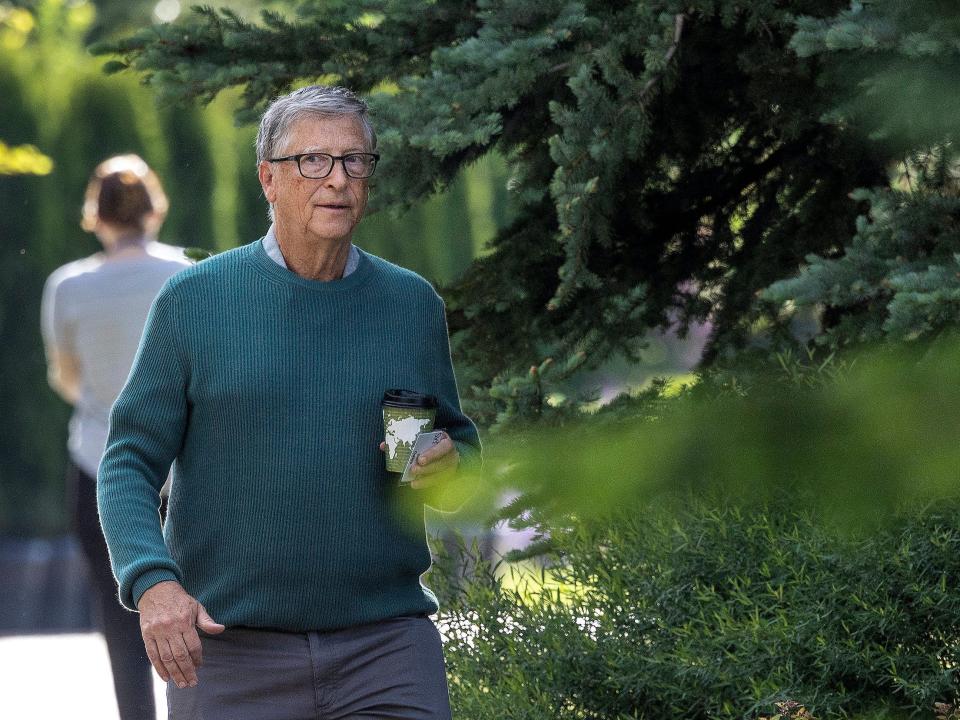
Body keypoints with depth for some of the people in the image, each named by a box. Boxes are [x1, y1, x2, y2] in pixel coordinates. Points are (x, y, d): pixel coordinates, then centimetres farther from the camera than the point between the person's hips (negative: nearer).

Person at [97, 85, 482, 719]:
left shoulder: (412, 304, 9)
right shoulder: (194, 301, 1)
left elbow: (461, 447, 19)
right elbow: (131, 462, 0)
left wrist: (445, 464, -6)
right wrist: (153, 583, -18)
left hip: (384, 643, 1)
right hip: (228, 646, -1)